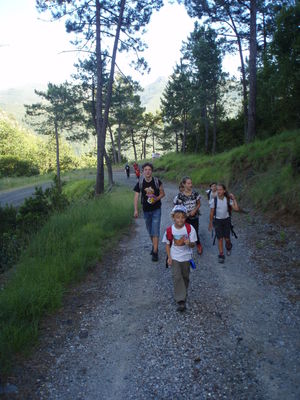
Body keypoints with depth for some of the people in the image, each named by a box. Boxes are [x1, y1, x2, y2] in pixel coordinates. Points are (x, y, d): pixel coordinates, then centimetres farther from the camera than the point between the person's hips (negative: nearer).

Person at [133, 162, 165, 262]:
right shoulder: (140, 183, -6)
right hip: (146, 210, 3)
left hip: (156, 210, -3)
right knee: (150, 230, 16)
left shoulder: (157, 181, -9)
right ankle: (154, 245, 38)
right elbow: (136, 196, -5)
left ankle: (155, 252, -2)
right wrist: (136, 210, -13)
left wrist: (156, 198, -19)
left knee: (155, 230, -7)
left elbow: (162, 193, 1)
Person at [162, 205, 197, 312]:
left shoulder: (189, 229, -14)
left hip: (186, 257, 1)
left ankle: (183, 294, 42)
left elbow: (193, 244, -11)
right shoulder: (169, 230, -13)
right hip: (174, 258, -1)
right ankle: (181, 301, -7)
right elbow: (167, 244, -2)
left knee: (185, 277, 16)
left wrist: (189, 243, -34)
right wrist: (169, 257, -8)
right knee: (177, 277, -11)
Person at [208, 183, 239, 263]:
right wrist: (210, 223, 2)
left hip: (226, 220, 1)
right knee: (220, 238, -1)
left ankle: (228, 247, 39)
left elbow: (236, 209, -15)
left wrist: (234, 199, -15)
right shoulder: (214, 200, -12)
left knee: (227, 238, 5)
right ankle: (221, 255, 13)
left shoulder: (228, 199, -10)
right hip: (217, 221, -1)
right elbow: (211, 213, -2)